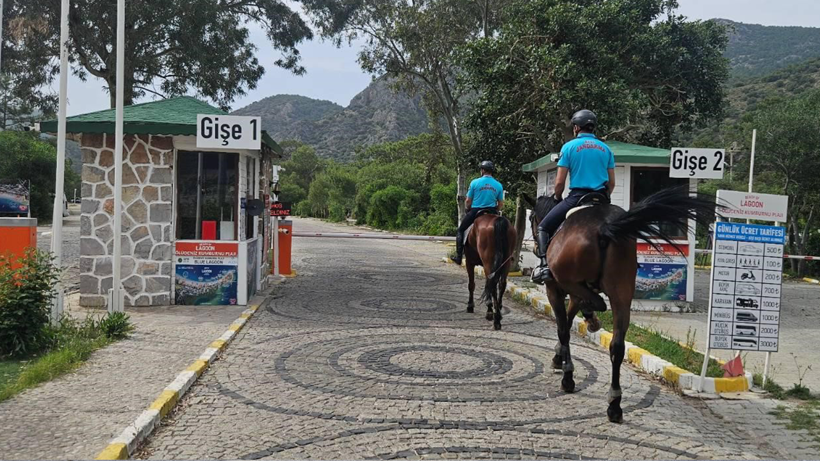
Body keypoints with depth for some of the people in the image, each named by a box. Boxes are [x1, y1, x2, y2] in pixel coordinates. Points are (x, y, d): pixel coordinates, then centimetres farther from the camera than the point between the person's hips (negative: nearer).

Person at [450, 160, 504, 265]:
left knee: (461, 230, 15)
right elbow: (501, 204, 4)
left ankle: (459, 256, 8)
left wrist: (468, 210, 17)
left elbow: (468, 201, -2)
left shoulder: (475, 182, -5)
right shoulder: (498, 185, 2)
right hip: (491, 212, 2)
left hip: (475, 211, -2)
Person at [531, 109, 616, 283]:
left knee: (544, 227, 7)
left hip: (577, 196, -4)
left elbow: (560, 182, -2)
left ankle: (545, 265, -12)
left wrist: (557, 198, 15)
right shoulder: (606, 149, 13)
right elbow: (612, 183, 11)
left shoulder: (569, 146, 1)